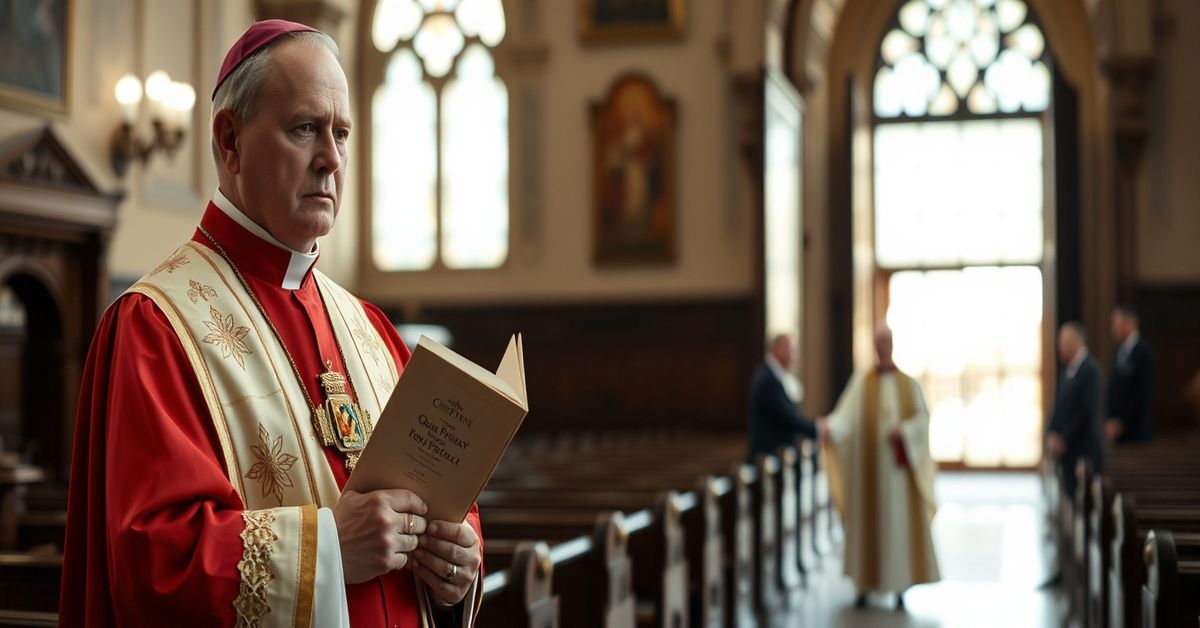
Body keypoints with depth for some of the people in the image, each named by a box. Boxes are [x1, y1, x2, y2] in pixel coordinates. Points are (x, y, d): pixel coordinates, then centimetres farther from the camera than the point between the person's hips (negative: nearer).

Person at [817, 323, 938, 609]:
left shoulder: (909, 383, 5)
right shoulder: (861, 382, 4)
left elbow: (922, 417, 3)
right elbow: (846, 414, -8)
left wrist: (903, 430, -15)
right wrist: (829, 426, -28)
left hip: (898, 466, 0)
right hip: (869, 465, 0)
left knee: (900, 521, -1)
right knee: (867, 521, 2)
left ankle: (900, 588, 5)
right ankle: (864, 585, 10)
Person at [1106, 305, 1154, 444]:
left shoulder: (1144, 354, -11)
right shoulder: (1119, 352, 11)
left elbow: (1142, 394, -14)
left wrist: (1120, 422, -13)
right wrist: (1110, 421, 6)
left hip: (1134, 428, -6)